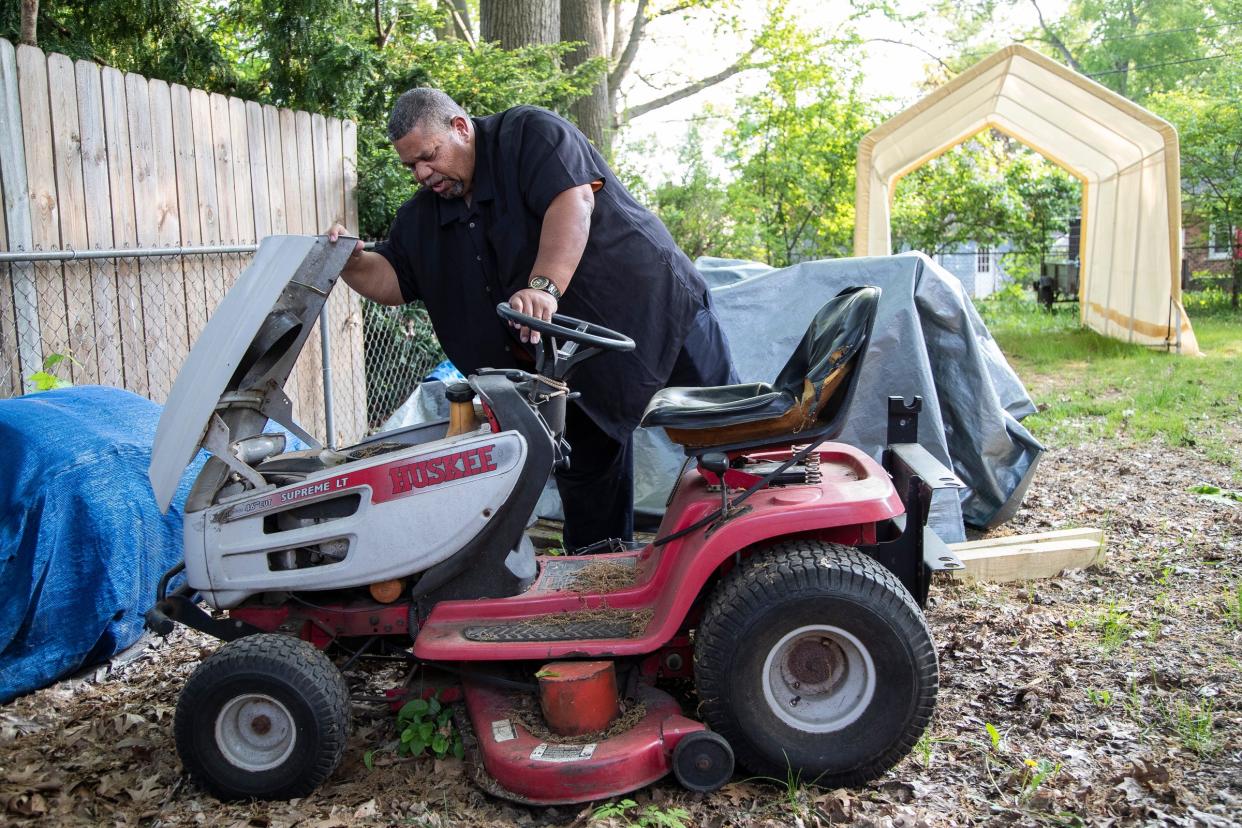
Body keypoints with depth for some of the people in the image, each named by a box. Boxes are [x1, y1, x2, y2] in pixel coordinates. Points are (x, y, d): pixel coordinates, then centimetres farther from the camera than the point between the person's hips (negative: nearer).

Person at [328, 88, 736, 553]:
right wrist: (351, 262, -14)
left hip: (654, 310, -6)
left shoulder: (530, 133, -11)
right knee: (584, 482, 11)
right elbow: (391, 280, 8)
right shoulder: (422, 217, 10)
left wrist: (545, 285, -40)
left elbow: (573, 200, -27)